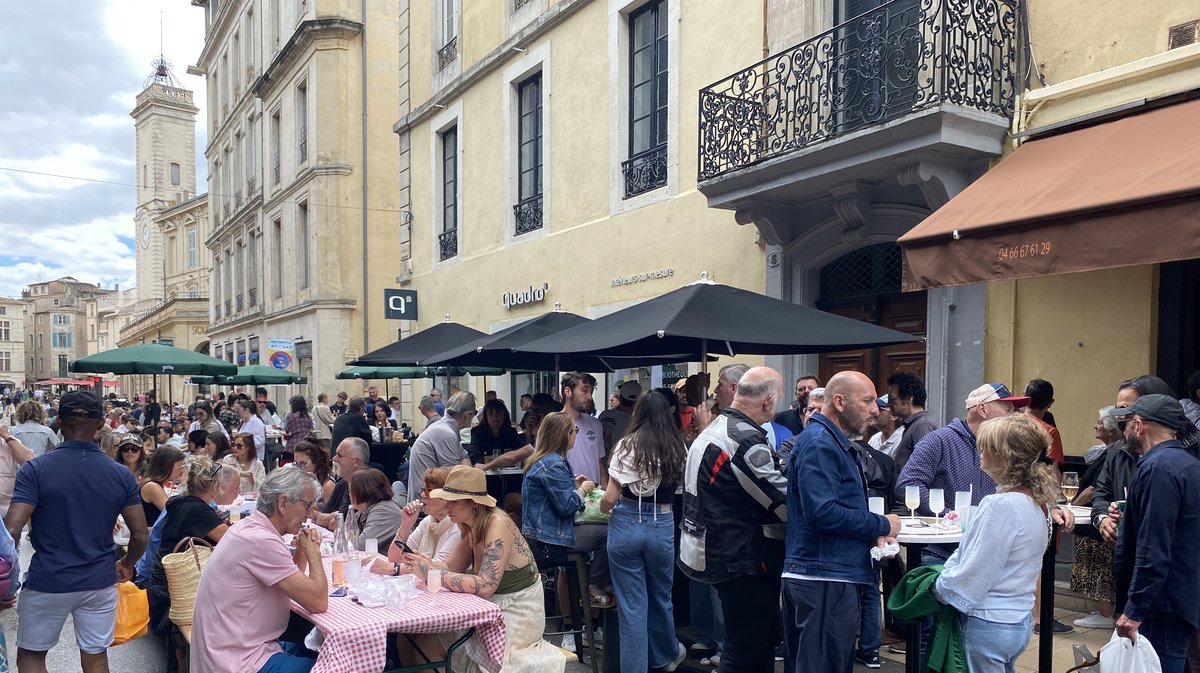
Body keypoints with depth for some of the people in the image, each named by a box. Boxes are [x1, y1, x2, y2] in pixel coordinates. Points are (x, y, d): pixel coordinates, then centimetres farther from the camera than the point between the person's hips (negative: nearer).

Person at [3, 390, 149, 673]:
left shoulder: (35, 470, -12)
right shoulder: (122, 476, -5)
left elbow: (12, 530, -18)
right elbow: (140, 535, -3)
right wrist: (127, 564, 16)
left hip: (47, 582, -2)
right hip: (100, 582, 2)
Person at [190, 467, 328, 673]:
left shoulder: (250, 527, 6)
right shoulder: (262, 541, -23)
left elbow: (291, 583, 17)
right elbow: (318, 602, -22)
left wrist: (303, 550, 1)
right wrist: (313, 552, -9)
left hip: (237, 648, 9)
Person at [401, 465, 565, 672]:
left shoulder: (498, 526, -24)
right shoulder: (473, 527, 3)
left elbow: (485, 586, -30)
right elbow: (452, 568, 2)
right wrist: (424, 566, -17)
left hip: (517, 611, -8)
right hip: (495, 606, 8)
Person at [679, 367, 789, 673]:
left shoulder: (718, 427, 10)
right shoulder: (745, 441, -21)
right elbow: (785, 504, -20)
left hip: (720, 552, 10)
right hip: (743, 559, -10)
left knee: (764, 639, 21)